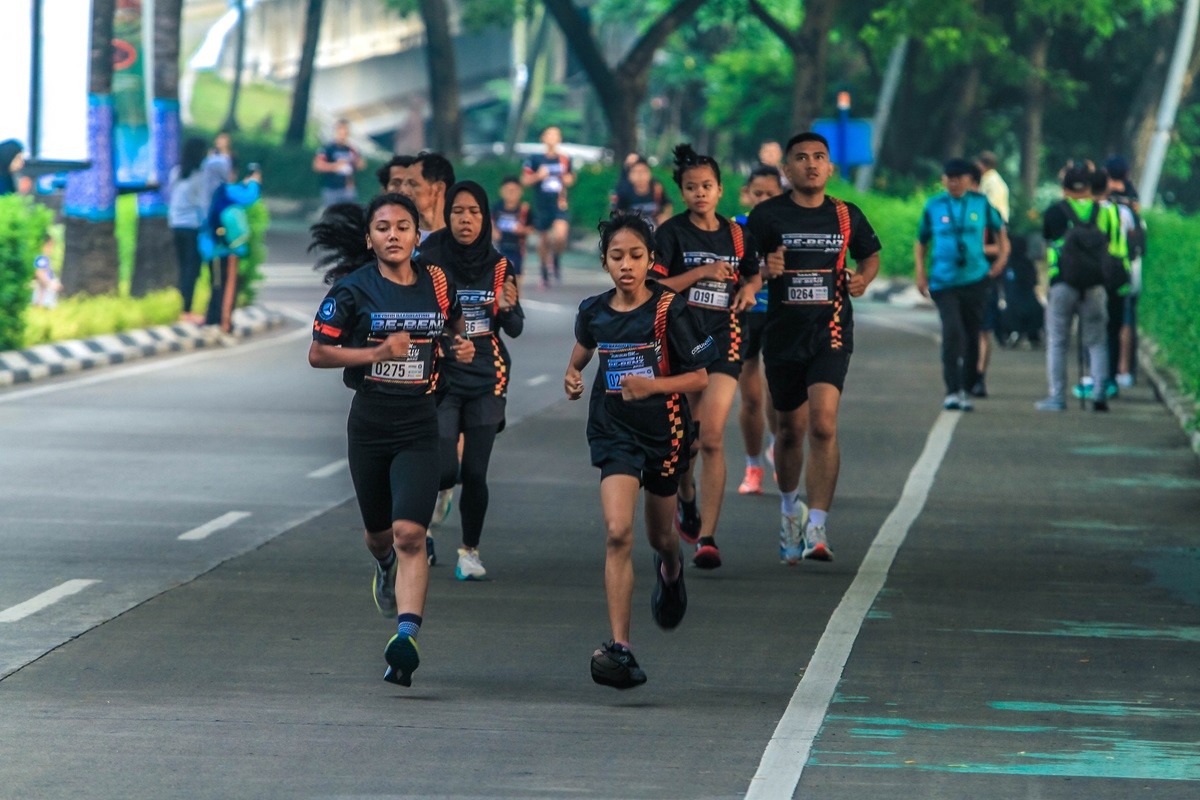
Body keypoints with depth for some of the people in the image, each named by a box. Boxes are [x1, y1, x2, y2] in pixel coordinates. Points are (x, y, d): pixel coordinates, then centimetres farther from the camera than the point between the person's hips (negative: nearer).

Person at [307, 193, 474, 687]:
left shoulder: (437, 286, 2)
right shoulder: (354, 289, -4)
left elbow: (452, 326, 24)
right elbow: (318, 353, -5)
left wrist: (459, 347, 1)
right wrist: (377, 353, -16)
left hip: (419, 428, -1)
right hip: (369, 423, 1)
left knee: (409, 534, -16)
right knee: (379, 533, 17)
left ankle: (406, 634, -25)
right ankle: (385, 567, 54)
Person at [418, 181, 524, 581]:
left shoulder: (497, 265, 1)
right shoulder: (431, 259, -8)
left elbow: (515, 329, 4)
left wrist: (509, 308, -16)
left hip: (486, 380, 2)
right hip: (443, 379, -2)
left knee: (475, 474, 0)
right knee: (446, 471, -10)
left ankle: (470, 551, 17)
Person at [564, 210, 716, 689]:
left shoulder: (669, 310, -11)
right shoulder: (594, 312, -1)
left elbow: (700, 377, -8)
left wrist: (653, 385, -24)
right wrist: (572, 375, 0)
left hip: (664, 433, -1)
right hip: (615, 432, 1)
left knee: (659, 537, 18)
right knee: (618, 532, -19)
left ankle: (670, 570, 60)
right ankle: (619, 648, -23)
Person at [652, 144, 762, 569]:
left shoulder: (736, 235, 7)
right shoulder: (671, 233, -2)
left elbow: (754, 274, 25)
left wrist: (749, 288, 3)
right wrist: (701, 272, -16)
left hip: (723, 338, 0)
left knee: (712, 438, -12)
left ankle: (706, 536, -15)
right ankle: (687, 500, 42)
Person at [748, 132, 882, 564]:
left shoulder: (846, 216, 5)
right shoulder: (767, 215, -1)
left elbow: (870, 254, 22)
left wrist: (863, 278, 1)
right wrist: (764, 269, -19)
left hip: (830, 333, -1)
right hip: (782, 334, 1)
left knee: (823, 424, -17)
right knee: (791, 429, 11)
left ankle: (816, 528, -19)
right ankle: (790, 506, 40)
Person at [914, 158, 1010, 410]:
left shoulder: (980, 204, 4)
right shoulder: (934, 206, 3)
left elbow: (999, 228, 20)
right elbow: (921, 242, 13)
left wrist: (1002, 255, 8)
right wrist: (921, 273, 4)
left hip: (975, 279, 2)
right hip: (943, 282, -2)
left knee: (972, 336, 8)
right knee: (952, 332, -16)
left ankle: (966, 389, 21)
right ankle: (952, 391, -15)